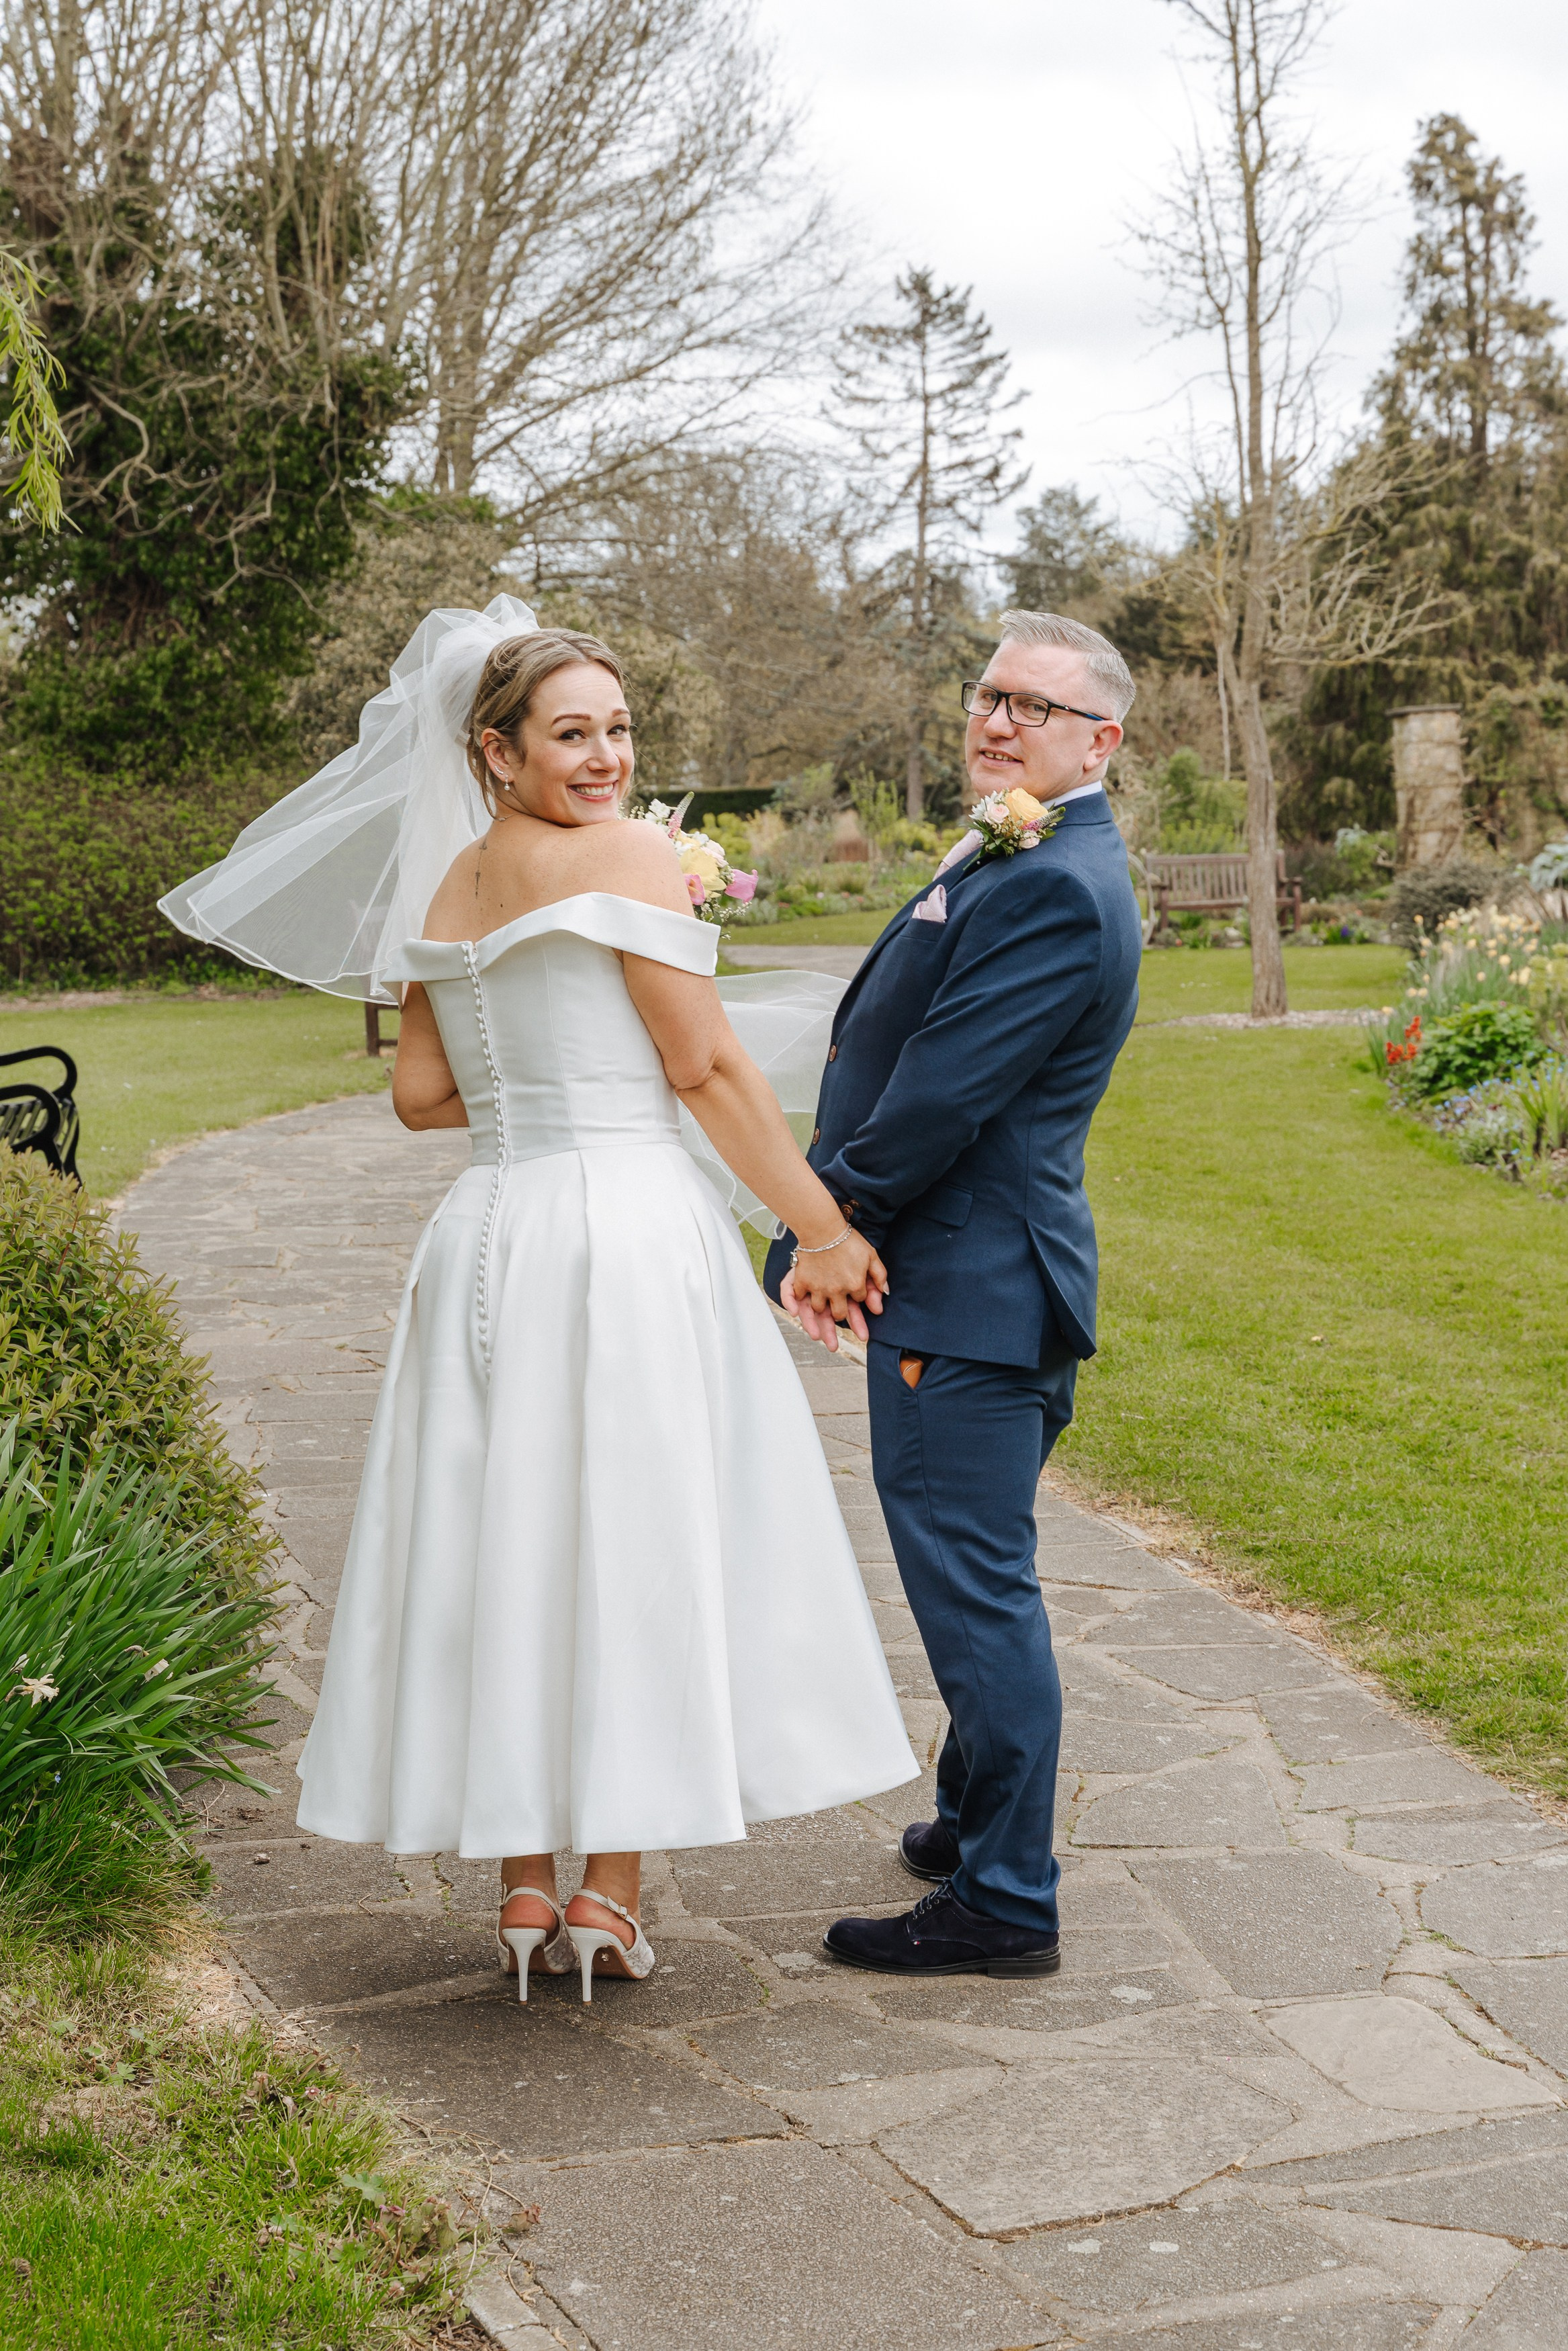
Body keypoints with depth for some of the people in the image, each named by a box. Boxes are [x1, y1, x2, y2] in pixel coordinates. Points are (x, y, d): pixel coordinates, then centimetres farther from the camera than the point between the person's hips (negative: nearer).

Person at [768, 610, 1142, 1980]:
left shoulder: (1053, 890, -19)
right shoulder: (1026, 863, 16)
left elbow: (939, 1096, -21)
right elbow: (905, 1056, 16)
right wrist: (837, 1231, 7)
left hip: (972, 1297, -11)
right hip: (967, 1286, 11)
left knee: (977, 1591, -3)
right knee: (976, 1584, 22)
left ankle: (1006, 1904, 7)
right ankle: (979, 1822, 39)